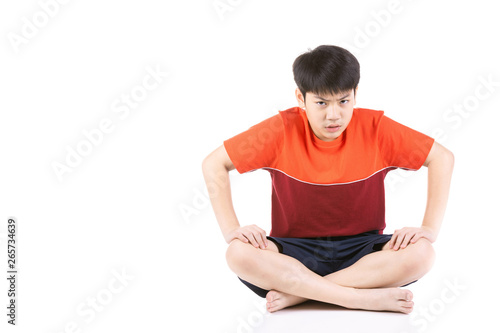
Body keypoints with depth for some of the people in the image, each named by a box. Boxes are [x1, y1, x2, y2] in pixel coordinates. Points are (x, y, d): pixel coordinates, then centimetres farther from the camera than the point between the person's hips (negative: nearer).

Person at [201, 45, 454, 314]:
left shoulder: (375, 128, -8)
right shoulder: (283, 130, -10)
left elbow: (442, 157, -1)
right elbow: (213, 164, -6)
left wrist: (430, 228, -11)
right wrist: (231, 229, -17)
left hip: (360, 252, 1)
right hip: (295, 251, -1)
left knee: (420, 254, -29)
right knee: (240, 254, -31)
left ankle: (296, 292, -23)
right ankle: (365, 297, -28)